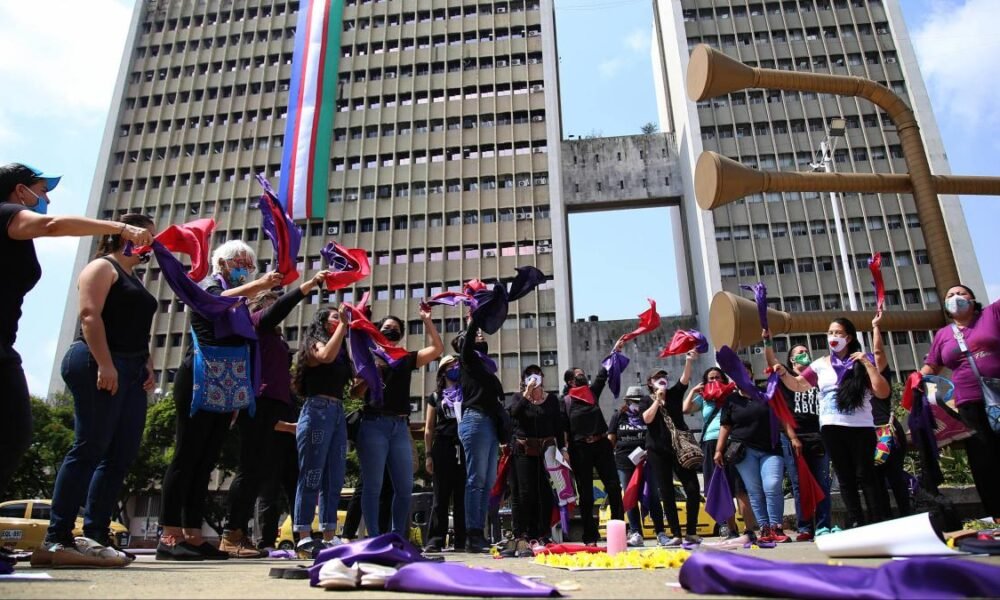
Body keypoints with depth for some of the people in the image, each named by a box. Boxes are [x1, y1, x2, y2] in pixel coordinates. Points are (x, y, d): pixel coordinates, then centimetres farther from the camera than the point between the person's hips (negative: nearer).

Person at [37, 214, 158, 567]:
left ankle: (95, 538, 4)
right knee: (89, 449, -13)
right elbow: (90, 314, -13)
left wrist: (146, 365, 14)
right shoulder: (103, 267, 1)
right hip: (100, 365, -9)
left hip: (129, 371, 9)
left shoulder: (134, 278, 27)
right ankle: (57, 540, -10)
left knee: (121, 456, 2)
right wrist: (104, 364, -22)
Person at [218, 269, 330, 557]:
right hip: (259, 403, -9)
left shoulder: (271, 334, 27)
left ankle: (239, 533, 8)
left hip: (268, 405, 9)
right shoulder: (257, 320, 4)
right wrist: (310, 283, -15)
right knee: (251, 469, -12)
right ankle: (230, 536, -11)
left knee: (259, 469, 6)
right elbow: (281, 306, -13)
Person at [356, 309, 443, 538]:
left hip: (400, 428, 4)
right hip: (374, 425, -4)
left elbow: (437, 349, 11)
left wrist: (427, 320, 9)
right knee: (373, 486, -5)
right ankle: (374, 539, -1)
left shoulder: (407, 359, 17)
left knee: (405, 487, 3)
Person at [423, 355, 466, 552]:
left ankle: (462, 540, 4)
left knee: (462, 495, -1)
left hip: (465, 447, 0)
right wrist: (428, 454, 4)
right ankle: (435, 540, -2)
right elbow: (429, 428, 11)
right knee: (441, 495, -3)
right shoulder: (435, 396, 15)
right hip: (443, 447, 0)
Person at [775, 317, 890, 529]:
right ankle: (857, 523, 11)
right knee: (845, 477, 6)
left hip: (861, 427, -2)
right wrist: (783, 373, -9)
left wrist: (867, 364, -8)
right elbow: (797, 385, 10)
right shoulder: (820, 364, 10)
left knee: (865, 475, -1)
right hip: (832, 428, 3)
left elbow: (883, 393, -4)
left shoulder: (862, 363, 4)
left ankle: (877, 522, 5)